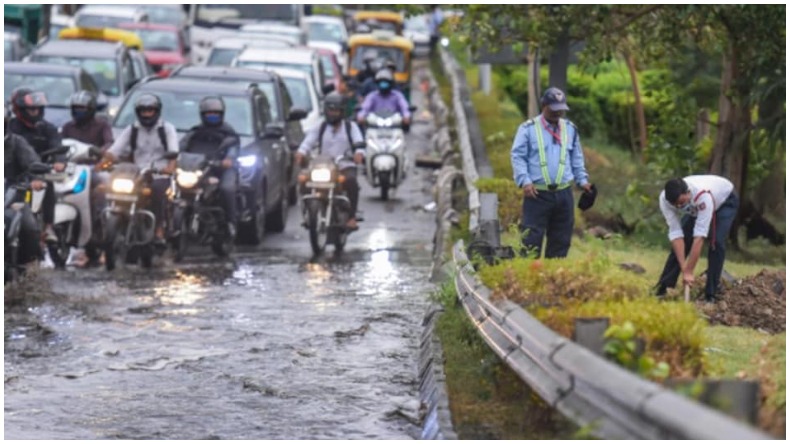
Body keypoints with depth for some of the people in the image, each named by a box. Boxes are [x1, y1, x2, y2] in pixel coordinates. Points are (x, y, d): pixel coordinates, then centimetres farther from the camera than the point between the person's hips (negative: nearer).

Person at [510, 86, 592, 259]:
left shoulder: (570, 129, 13)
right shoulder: (528, 129, -3)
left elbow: (577, 158, 20)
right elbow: (517, 156, -5)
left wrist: (582, 180, 9)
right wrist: (525, 181, -16)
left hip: (563, 194, 5)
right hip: (537, 194, -5)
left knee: (561, 239, 8)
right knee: (532, 238, -9)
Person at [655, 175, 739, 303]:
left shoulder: (703, 195, -47)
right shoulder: (664, 199, -33)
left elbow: (699, 236, -47)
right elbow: (675, 233, -32)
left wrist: (689, 271, -46)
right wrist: (684, 269, -37)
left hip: (725, 200, -4)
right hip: (695, 208, 4)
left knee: (716, 243, -22)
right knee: (679, 243, -10)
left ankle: (711, 295, -14)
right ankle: (662, 289, 0)